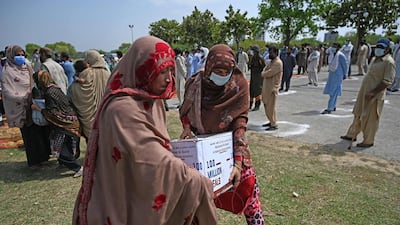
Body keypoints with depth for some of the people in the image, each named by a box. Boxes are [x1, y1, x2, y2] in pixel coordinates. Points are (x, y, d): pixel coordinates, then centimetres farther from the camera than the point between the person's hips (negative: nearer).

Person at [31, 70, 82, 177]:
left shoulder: (50, 92, -20)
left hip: (64, 124, -9)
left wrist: (38, 108, -6)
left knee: (60, 149, -1)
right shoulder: (54, 87, 8)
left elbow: (51, 113, -18)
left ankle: (78, 168, 4)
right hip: (68, 122, 9)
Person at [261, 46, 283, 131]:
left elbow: (269, 73, -22)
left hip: (272, 88, -9)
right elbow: (265, 70, 15)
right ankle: (271, 121, 27)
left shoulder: (278, 63, -15)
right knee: (267, 105, 15)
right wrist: (264, 73, -7)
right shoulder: (271, 61, 17)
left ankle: (274, 125, 3)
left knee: (271, 106, -5)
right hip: (267, 87, 9)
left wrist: (263, 74, -3)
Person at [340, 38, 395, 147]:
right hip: (364, 93, 9)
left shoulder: (389, 62, -14)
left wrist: (373, 92, -24)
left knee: (370, 119, 1)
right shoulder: (375, 59, 12)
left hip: (374, 96, -9)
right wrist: (364, 91, 18)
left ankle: (368, 141, 15)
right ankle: (352, 134, 31)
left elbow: (387, 81, -20)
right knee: (358, 114, 17)